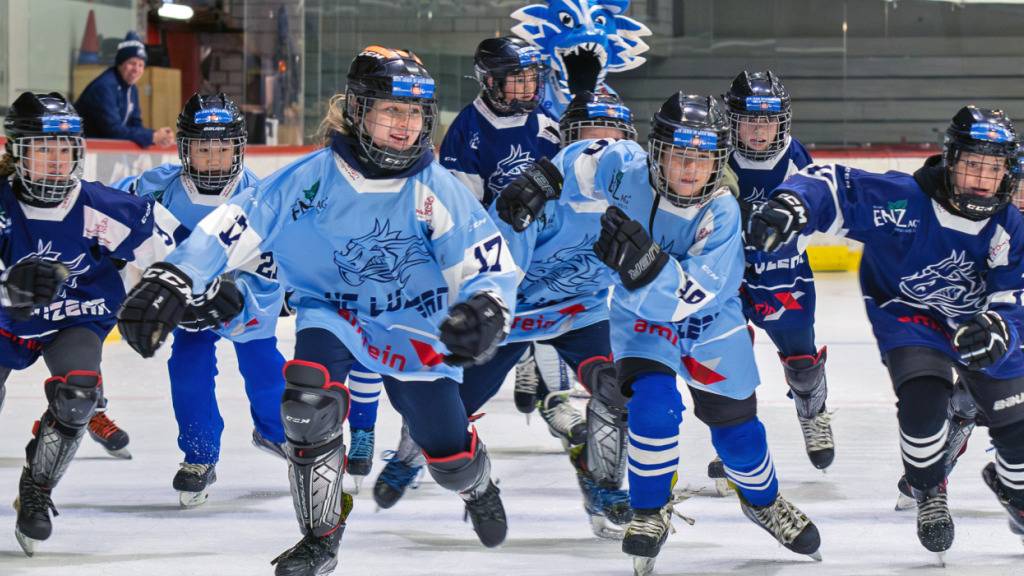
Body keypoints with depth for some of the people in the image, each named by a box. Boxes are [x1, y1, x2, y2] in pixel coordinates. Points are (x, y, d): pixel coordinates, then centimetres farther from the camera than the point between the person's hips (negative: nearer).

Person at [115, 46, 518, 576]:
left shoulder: (437, 191, -16)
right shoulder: (312, 177, -15)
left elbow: (489, 265, -15)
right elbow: (235, 225, -15)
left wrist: (485, 311, -38)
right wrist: (170, 281, -26)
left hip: (416, 329, 0)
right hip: (332, 312, 0)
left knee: (450, 456, -1)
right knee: (310, 400, -29)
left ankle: (478, 488, 42)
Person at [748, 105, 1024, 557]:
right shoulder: (904, 200, -30)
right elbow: (834, 187, -33)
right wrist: (789, 206, -55)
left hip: (977, 320, 3)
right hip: (906, 311, -3)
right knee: (922, 399, -26)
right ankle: (929, 493, 3)